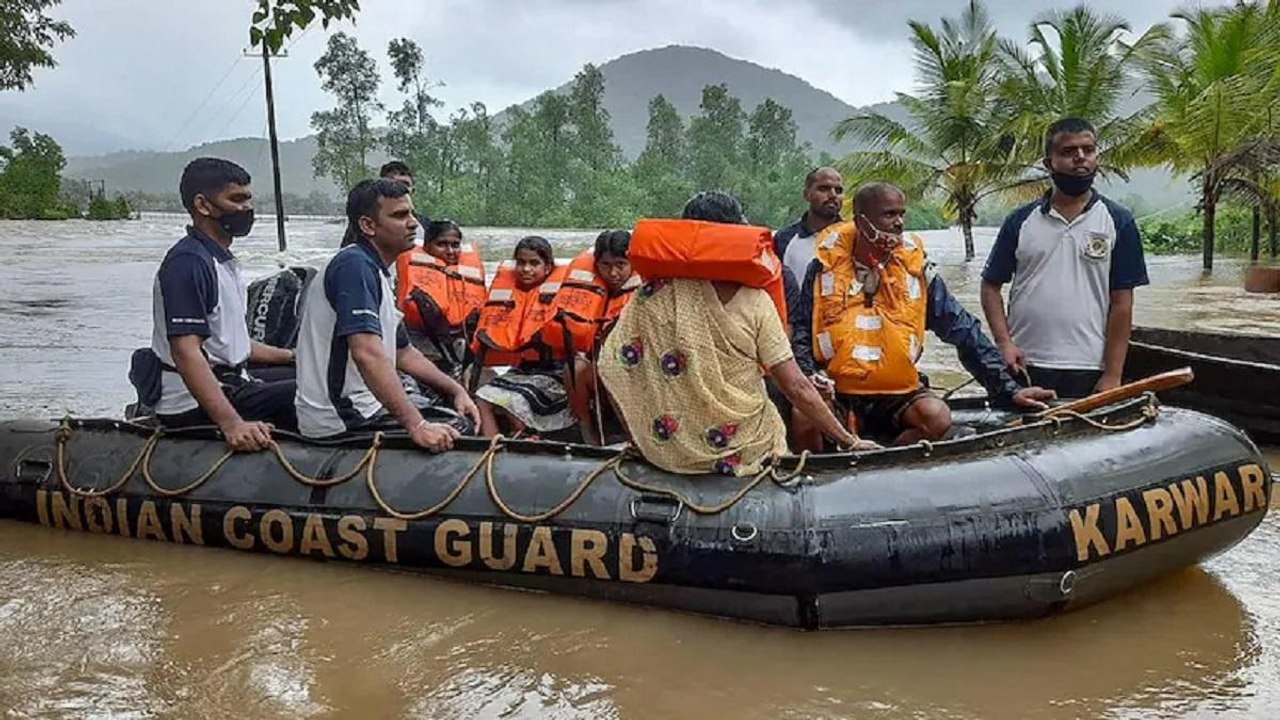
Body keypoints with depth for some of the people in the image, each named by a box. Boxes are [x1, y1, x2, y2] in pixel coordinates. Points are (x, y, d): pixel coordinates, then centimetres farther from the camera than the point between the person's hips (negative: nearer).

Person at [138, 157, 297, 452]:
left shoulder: (223, 261, 18)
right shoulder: (188, 263, -16)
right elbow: (186, 352, -27)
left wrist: (292, 356, 25)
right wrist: (232, 424, -37)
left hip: (230, 386, 10)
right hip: (194, 406, -10)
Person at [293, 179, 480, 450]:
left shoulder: (377, 272, 16)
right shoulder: (355, 266, -18)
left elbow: (403, 352, 22)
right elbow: (367, 354, -30)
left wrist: (457, 391, 12)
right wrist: (417, 426, -34)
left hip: (361, 404, 10)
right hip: (341, 419, -10)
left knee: (459, 418, 13)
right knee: (456, 431, -11)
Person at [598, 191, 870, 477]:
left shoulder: (657, 292, -10)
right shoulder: (756, 302, -13)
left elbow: (613, 365, -9)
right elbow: (796, 388, -13)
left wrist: (640, 438, 2)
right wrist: (850, 441, -4)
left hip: (668, 451, 2)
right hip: (745, 450, -2)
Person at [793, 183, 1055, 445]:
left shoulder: (915, 269, 4)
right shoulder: (825, 268, 1)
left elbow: (963, 330, 4)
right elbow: (801, 332, 6)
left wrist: (1008, 390, 0)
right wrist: (809, 377, -14)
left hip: (897, 394, 2)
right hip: (835, 394, -1)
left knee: (938, 417, -28)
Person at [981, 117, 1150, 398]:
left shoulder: (1118, 222, 4)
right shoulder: (1021, 221, 7)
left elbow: (1121, 304, 1)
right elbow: (991, 286, 10)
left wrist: (1112, 376, -4)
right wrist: (1004, 343, -5)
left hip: (1087, 374, -1)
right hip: (1024, 368, 1)